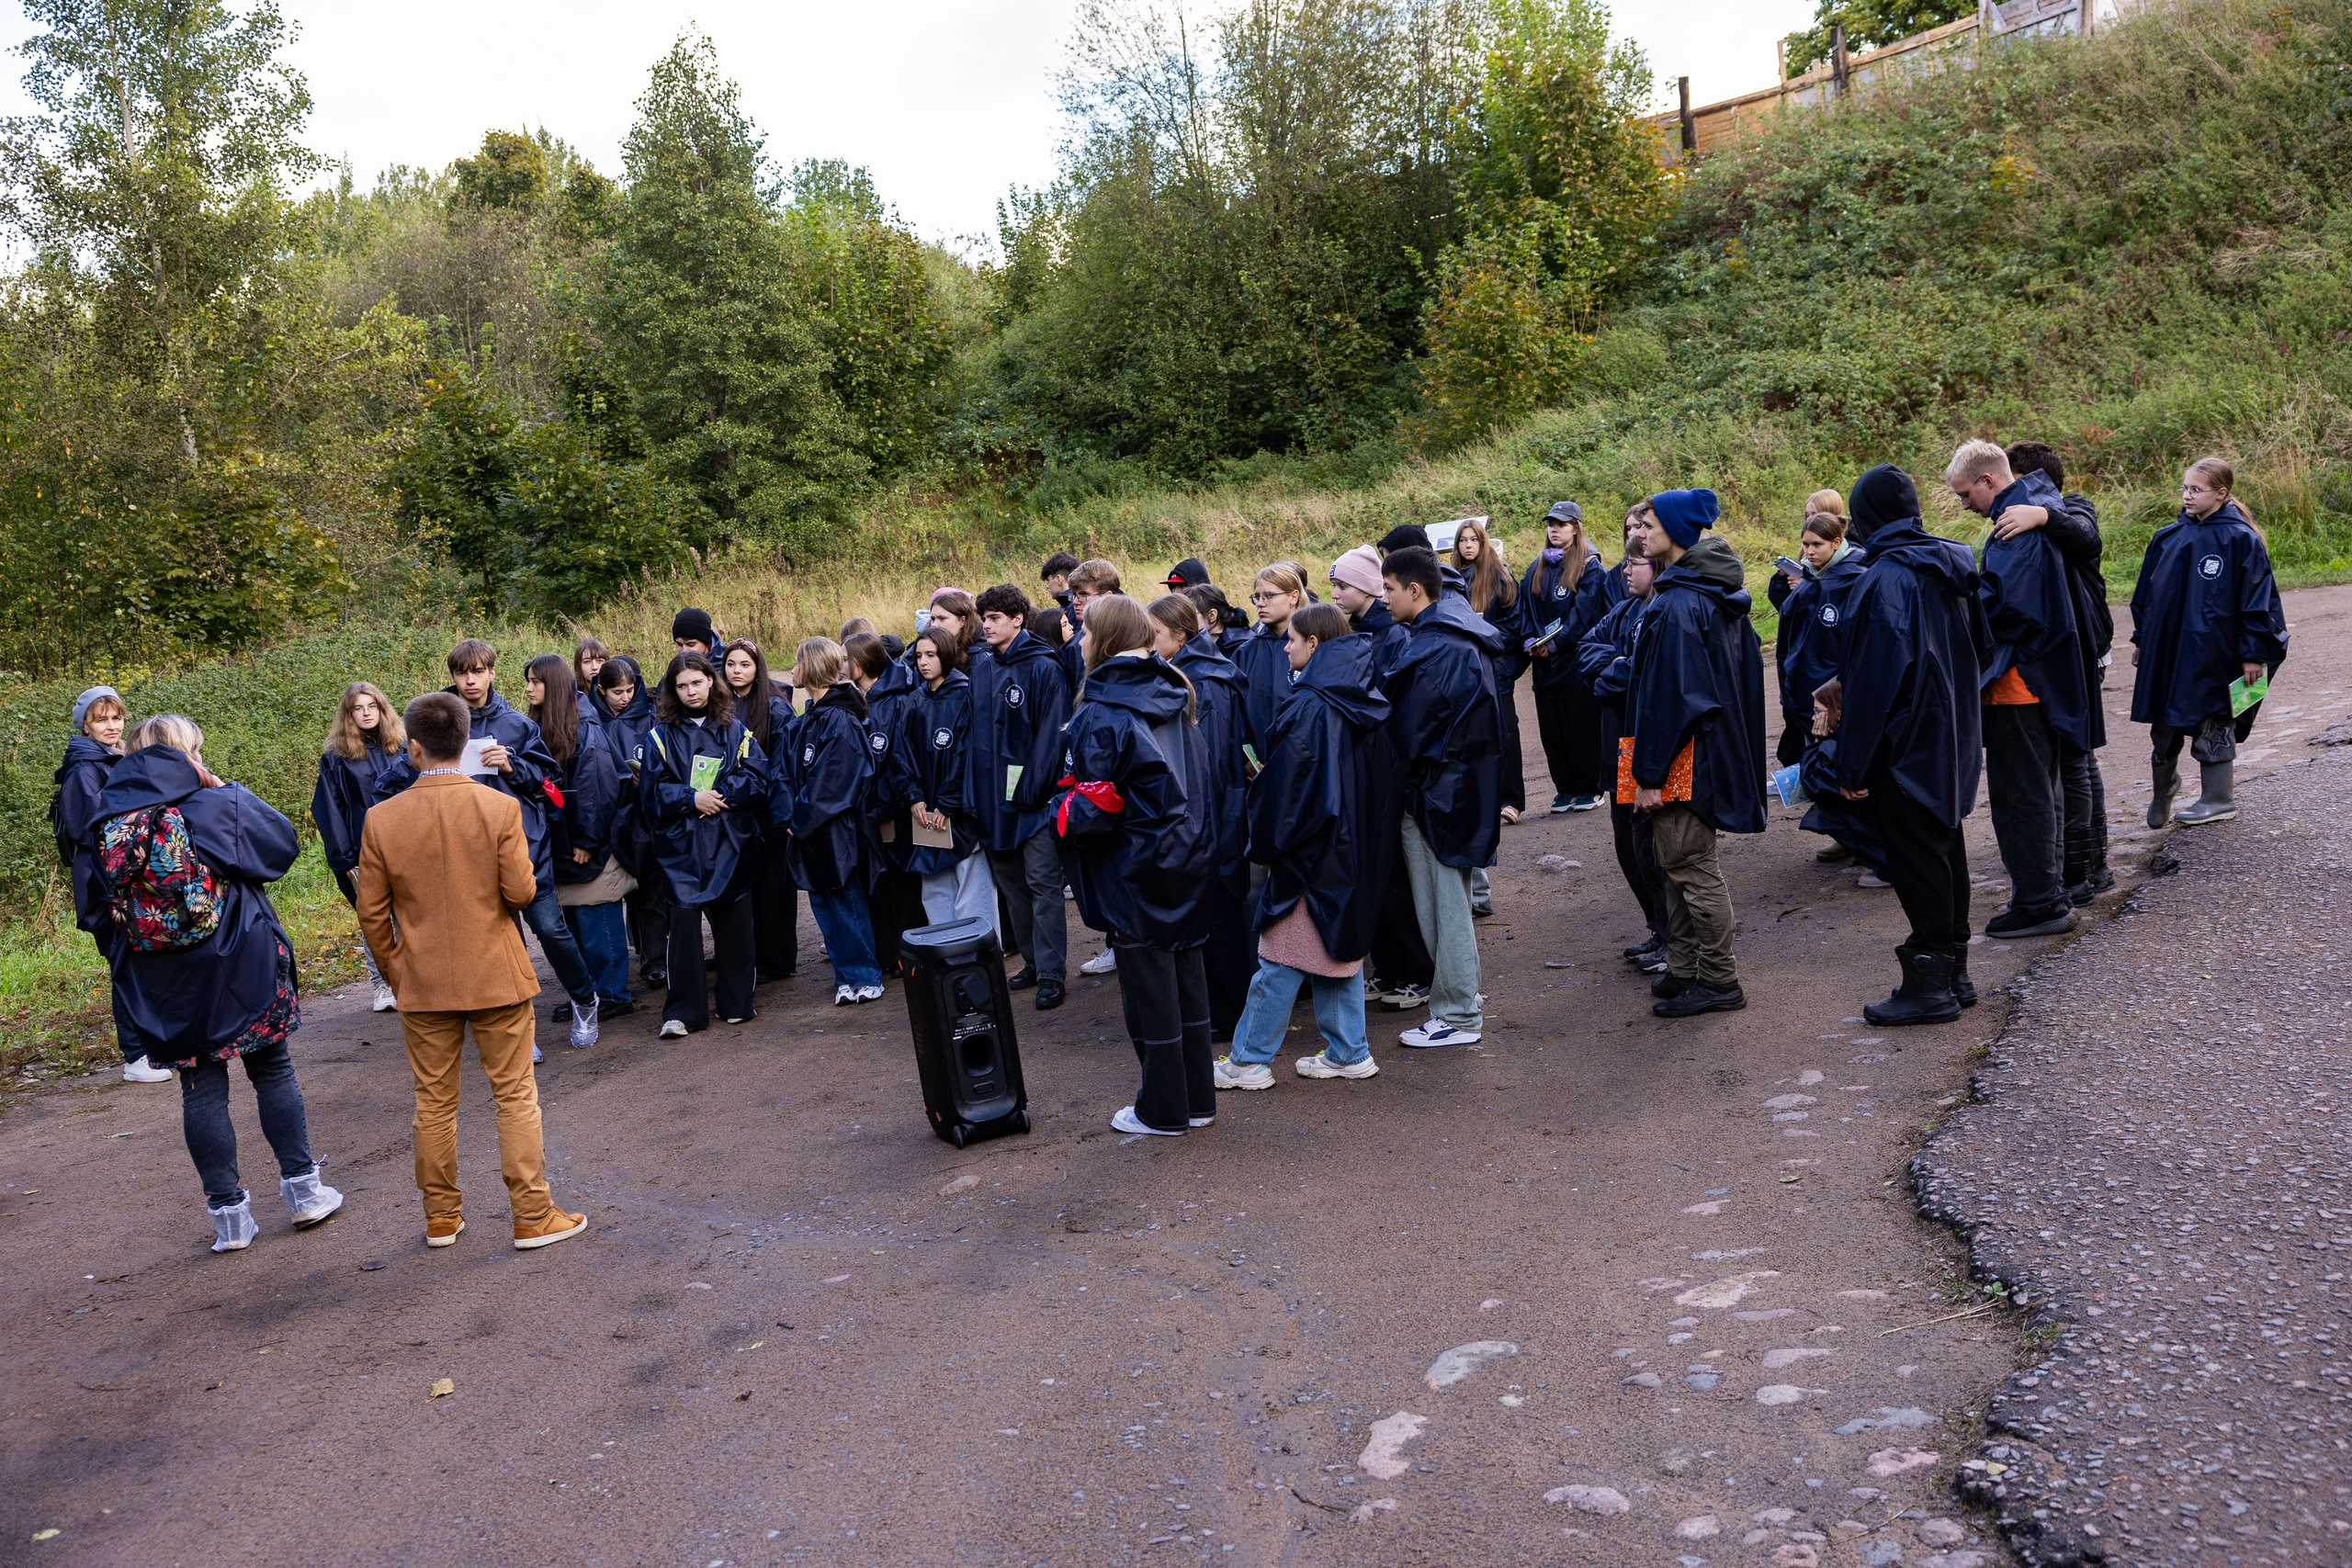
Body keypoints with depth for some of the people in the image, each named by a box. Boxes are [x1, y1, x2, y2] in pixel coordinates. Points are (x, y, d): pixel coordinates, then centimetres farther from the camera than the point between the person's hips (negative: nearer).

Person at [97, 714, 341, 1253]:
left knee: (200, 1089, 8)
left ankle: (228, 1212, 12)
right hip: (239, 969, -3)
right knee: (273, 1072, 12)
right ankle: (302, 1188, 18)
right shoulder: (216, 808, -12)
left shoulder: (108, 827, -1)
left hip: (166, 987, 3)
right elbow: (283, 841, 1)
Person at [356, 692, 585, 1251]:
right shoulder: (500, 808, -13)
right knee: (515, 1096, 6)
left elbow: (372, 914, -2)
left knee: (434, 1101, 13)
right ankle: (532, 1216, 10)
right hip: (496, 976, -2)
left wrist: (394, 970, 12)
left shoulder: (382, 819, -6)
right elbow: (521, 892, -12)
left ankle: (441, 1217, 24)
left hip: (421, 982, 2)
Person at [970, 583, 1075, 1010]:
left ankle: (1051, 975, 2)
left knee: (1043, 884, -3)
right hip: (995, 798, 7)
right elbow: (974, 731, 11)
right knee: (1011, 882, 13)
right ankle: (1033, 962, 25)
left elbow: (1051, 733, -13)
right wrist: (973, 791, 4)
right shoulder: (981, 669, 10)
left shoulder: (1043, 668, -9)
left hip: (1034, 798, -7)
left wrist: (1030, 789, -17)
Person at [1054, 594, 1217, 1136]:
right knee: (1186, 973, 15)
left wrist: (1063, 816, 0)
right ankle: (1197, 1098, 25)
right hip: (1188, 857, 7)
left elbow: (1094, 804, -18)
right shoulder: (1174, 699, 6)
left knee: (1148, 984, 4)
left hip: (1134, 867, -7)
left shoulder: (1099, 714, -16)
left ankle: (1163, 1110, 15)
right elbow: (1200, 777, 11)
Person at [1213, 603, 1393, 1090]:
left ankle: (1248, 1061, 7)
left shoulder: (1309, 710, -19)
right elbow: (1380, 782, 13)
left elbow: (1284, 785, -17)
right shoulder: (1365, 705, 5)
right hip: (1357, 852, 8)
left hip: (1310, 853, -8)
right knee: (1342, 947, 16)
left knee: (1280, 959, -1)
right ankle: (1349, 1053, 22)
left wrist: (1264, 846, -7)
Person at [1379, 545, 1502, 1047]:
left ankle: (1457, 1016, 7)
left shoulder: (1432, 649, -21)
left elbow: (1409, 727, -17)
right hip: (1466, 787, 10)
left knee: (1445, 907, -1)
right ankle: (1461, 999, 29)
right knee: (1449, 903, 19)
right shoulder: (1466, 637, 10)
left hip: (1436, 793, -10)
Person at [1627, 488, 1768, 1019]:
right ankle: (1684, 971, 25)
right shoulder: (1721, 598, 11)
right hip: (1718, 750, 10)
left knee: (1691, 867, -2)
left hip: (1684, 759, -10)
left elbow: (1665, 696, -23)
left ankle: (1719, 980, 6)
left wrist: (1648, 773, -19)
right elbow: (1744, 677, 17)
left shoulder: (1675, 607, -21)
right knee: (1678, 862, 16)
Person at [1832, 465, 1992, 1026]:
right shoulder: (1952, 566, 7)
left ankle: (1929, 986, 4)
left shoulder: (1884, 580, -19)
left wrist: (1853, 764, -15)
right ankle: (1952, 973, 25)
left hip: (1906, 746, -9)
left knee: (1917, 861, -2)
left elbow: (1872, 680, -20)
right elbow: (1978, 648, 15)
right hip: (1954, 738, 9)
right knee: (1945, 849, 16)